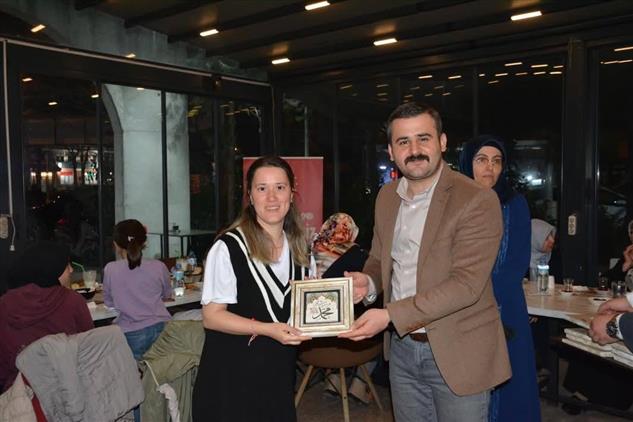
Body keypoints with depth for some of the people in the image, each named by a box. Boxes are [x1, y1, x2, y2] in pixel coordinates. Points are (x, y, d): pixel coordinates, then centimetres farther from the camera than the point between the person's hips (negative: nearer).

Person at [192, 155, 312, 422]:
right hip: (232, 376, -6)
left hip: (280, 372, 6)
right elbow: (211, 316, -15)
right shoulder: (229, 247, -17)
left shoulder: (297, 246, 4)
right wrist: (267, 329, -24)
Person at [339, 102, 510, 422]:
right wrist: (367, 281, -9)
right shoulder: (386, 196, 3)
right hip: (402, 346, 6)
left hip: (456, 351, -5)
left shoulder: (477, 201, -18)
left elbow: (466, 284, -23)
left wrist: (390, 315, -27)